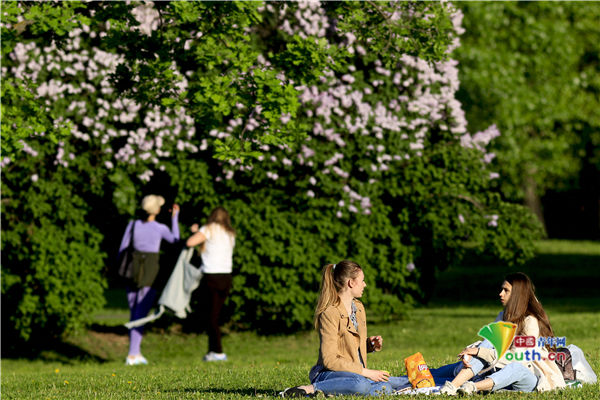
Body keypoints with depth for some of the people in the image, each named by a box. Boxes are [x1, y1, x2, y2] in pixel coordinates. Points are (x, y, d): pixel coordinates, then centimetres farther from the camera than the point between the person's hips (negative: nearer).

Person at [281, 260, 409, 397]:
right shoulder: (329, 313, -13)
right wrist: (365, 372, -19)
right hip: (327, 374, -7)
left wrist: (370, 344, 7)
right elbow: (329, 360, -19)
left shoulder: (358, 307, 15)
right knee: (360, 384, -40)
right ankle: (310, 389, -27)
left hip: (356, 372, 7)